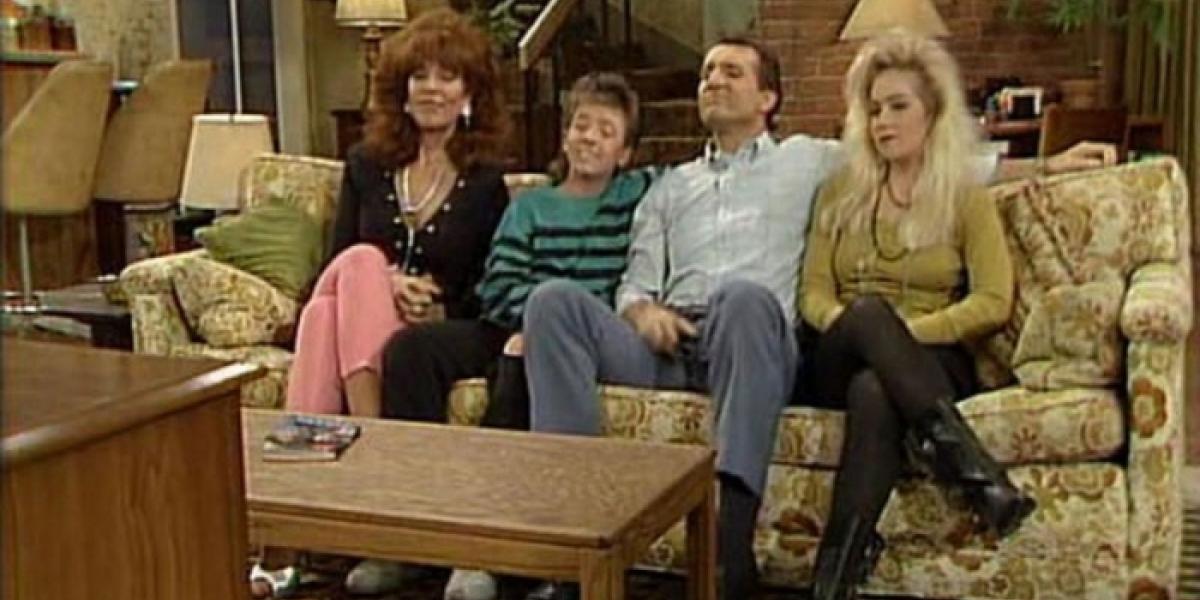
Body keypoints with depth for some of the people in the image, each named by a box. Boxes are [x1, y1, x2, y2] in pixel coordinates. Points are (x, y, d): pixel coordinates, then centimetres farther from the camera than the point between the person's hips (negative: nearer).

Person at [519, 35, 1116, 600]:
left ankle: (733, 551, -46)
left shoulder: (808, 159, 25)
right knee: (554, 299, -25)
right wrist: (644, 311, -2)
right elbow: (636, 282, 23)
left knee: (744, 296, -41)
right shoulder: (670, 186, 33)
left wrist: (1044, 165, 18)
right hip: (669, 342, 3)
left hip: (750, 340, -3)